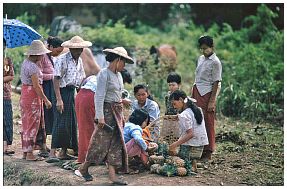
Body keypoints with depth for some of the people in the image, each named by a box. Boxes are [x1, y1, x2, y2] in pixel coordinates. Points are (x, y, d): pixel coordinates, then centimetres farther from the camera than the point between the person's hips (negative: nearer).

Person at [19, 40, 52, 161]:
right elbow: (36, 86, -21)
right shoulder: (33, 66, -19)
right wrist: (46, 100, -17)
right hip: (33, 96, -10)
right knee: (32, 124, -4)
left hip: (25, 95, 10)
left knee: (26, 124, 14)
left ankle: (25, 152, 20)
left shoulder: (25, 62, 11)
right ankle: (29, 154, 1)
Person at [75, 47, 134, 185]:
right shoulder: (104, 74, -11)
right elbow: (99, 96, -16)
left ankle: (112, 175, 4)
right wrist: (100, 116, -22)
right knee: (101, 141, -5)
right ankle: (83, 169, 10)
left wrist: (121, 115, 17)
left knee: (116, 142, 4)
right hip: (107, 110, -8)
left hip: (117, 111, 9)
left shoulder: (118, 75, 14)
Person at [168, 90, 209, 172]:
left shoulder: (184, 115, -16)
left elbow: (190, 134, -22)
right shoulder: (198, 109, 7)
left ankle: (191, 168, -16)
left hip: (189, 146, -8)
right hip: (200, 145, 8)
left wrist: (175, 144, -21)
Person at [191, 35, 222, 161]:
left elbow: (216, 82, -11)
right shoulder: (200, 59, 14)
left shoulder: (215, 62, -9)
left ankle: (207, 153, 5)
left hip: (207, 93, -7)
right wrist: (192, 95, 18)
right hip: (197, 91, 7)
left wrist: (212, 101, -14)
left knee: (208, 123, -2)